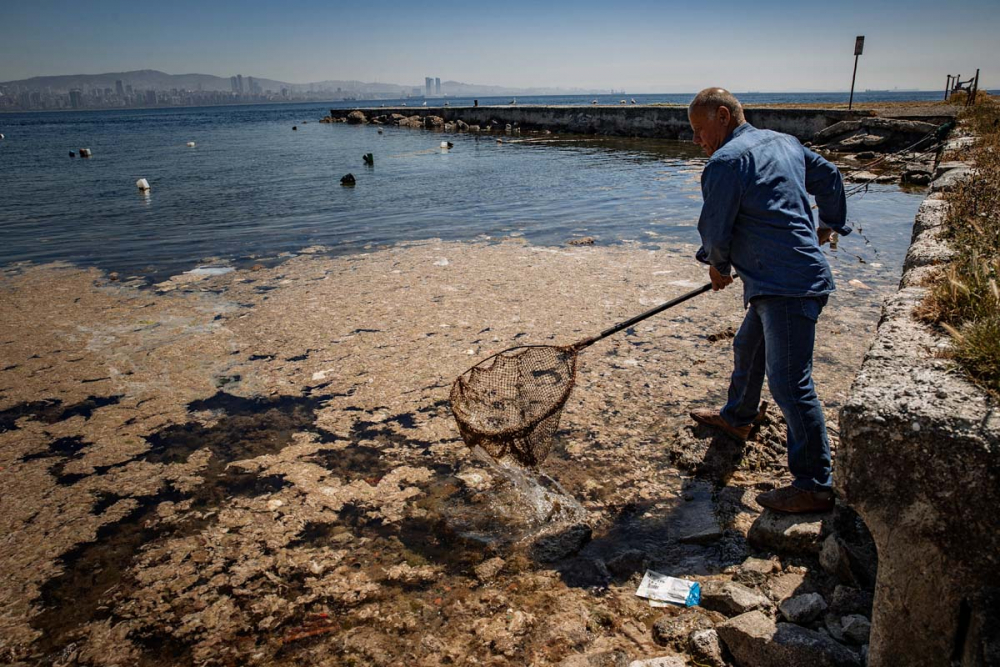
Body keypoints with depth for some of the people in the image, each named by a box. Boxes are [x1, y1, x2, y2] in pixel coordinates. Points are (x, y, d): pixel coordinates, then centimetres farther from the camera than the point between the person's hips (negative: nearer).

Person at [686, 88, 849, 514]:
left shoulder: (725, 162, -13)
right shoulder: (785, 142, 16)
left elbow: (715, 230, -10)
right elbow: (828, 177, 29)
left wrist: (718, 266, 11)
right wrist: (830, 223, 43)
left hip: (787, 286, -11)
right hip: (795, 276, 11)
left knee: (789, 384, -8)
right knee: (748, 349, 27)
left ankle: (814, 487, -1)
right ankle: (737, 418, 49)